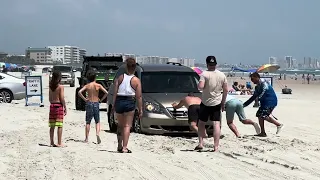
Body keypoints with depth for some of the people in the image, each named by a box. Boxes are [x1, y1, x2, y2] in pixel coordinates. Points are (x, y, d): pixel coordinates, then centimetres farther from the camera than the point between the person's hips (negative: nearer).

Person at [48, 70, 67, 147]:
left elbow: (50, 98, 12)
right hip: (59, 105, -6)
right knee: (59, 126, -3)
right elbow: (62, 99, -11)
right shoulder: (61, 87, -9)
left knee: (52, 126, 10)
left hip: (52, 105, 6)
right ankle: (59, 143, -3)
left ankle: (51, 142, 14)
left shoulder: (50, 86, 8)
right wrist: (65, 108, -4)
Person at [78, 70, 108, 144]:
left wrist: (84, 99, -3)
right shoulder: (98, 85, -3)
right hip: (96, 103, -1)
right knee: (97, 121, 10)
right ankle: (97, 133, -14)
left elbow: (79, 92, -13)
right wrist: (101, 99, 1)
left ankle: (86, 138, 7)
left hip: (89, 103, 1)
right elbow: (106, 93, -10)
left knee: (88, 122, 8)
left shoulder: (87, 86, -1)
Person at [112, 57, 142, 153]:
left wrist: (113, 105, 6)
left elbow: (115, 93, 0)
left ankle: (119, 146, 21)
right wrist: (140, 109, 0)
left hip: (119, 102, 3)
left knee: (120, 125, 17)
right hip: (129, 103, -3)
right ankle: (124, 148, -7)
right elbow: (139, 97, -4)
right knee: (127, 126, -1)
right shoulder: (136, 80, -2)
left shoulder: (120, 78, 4)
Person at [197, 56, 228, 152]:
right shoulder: (222, 75, 3)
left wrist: (198, 85, 0)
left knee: (201, 123, 14)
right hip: (217, 103, 2)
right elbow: (226, 90, 4)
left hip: (205, 102, -2)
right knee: (216, 124, -1)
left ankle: (201, 143, 10)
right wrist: (223, 103, 13)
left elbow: (200, 87, -23)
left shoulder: (205, 74, -10)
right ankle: (216, 146, -6)